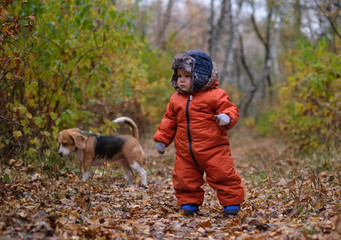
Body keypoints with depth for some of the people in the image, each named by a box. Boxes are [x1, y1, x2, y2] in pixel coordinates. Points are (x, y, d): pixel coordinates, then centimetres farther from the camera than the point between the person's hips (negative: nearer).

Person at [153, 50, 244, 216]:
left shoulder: (215, 95, -5)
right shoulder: (176, 99, 11)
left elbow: (230, 109, -6)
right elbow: (169, 121, 19)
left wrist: (226, 118, -28)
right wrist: (162, 139, 15)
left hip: (213, 149, -4)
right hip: (185, 152, 5)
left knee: (223, 176, -2)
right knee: (184, 180, 7)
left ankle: (231, 203, 12)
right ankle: (189, 203, 24)